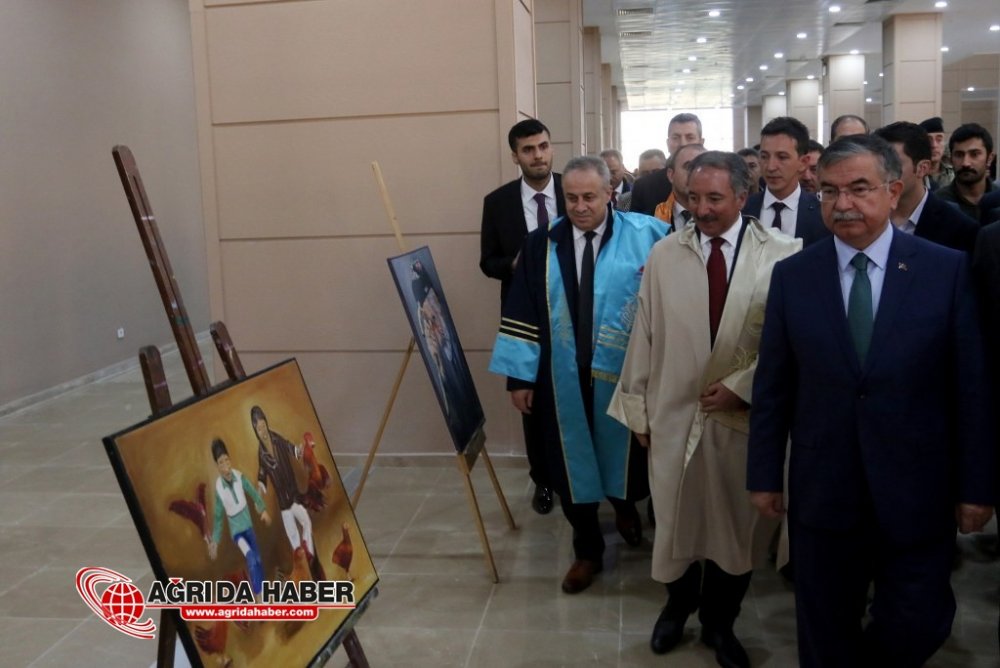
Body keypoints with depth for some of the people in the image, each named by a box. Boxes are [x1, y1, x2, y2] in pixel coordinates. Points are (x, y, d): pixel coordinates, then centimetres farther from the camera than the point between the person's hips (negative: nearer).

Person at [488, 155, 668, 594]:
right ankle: (587, 551, 31)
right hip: (565, 378, 1)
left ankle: (625, 505, 52)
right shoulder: (541, 245, -1)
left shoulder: (646, 235, -7)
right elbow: (522, 314, 0)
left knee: (623, 452, 18)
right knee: (572, 462, 12)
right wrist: (520, 376, -3)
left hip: (627, 375, -1)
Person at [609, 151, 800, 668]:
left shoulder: (781, 255, -8)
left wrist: (742, 385, -13)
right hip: (674, 412, 2)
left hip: (747, 415, -1)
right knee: (676, 519, 16)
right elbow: (644, 335, 3)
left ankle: (719, 622, 37)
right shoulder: (663, 255, -1)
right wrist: (637, 407, 5)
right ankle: (678, 605, 43)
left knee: (737, 524, 13)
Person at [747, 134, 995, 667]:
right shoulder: (792, 275, -1)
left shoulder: (947, 269, -5)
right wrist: (764, 475, 3)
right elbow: (772, 386, 2)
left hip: (917, 490, -1)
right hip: (822, 491, 1)